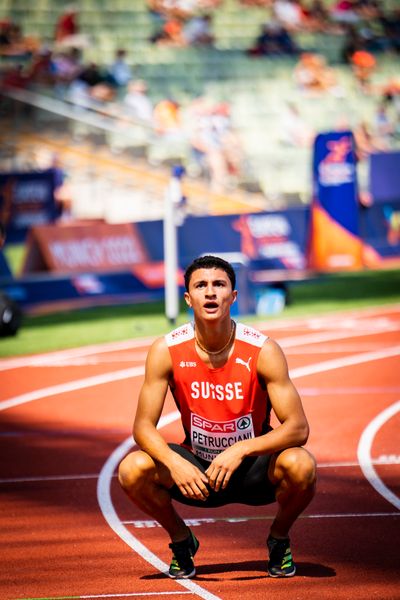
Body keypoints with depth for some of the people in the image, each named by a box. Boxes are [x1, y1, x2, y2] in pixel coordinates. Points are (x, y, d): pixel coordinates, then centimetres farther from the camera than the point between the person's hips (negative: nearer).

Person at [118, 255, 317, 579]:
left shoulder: (263, 351, -18)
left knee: (300, 465, -33)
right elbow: (143, 426, -13)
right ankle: (181, 540, 5)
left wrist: (241, 450, -37)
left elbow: (298, 428, -21)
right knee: (132, 469, -26)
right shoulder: (166, 351, -13)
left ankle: (279, 539, 1)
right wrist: (174, 462, -34)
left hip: (253, 469, -1)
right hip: (196, 470, 1)